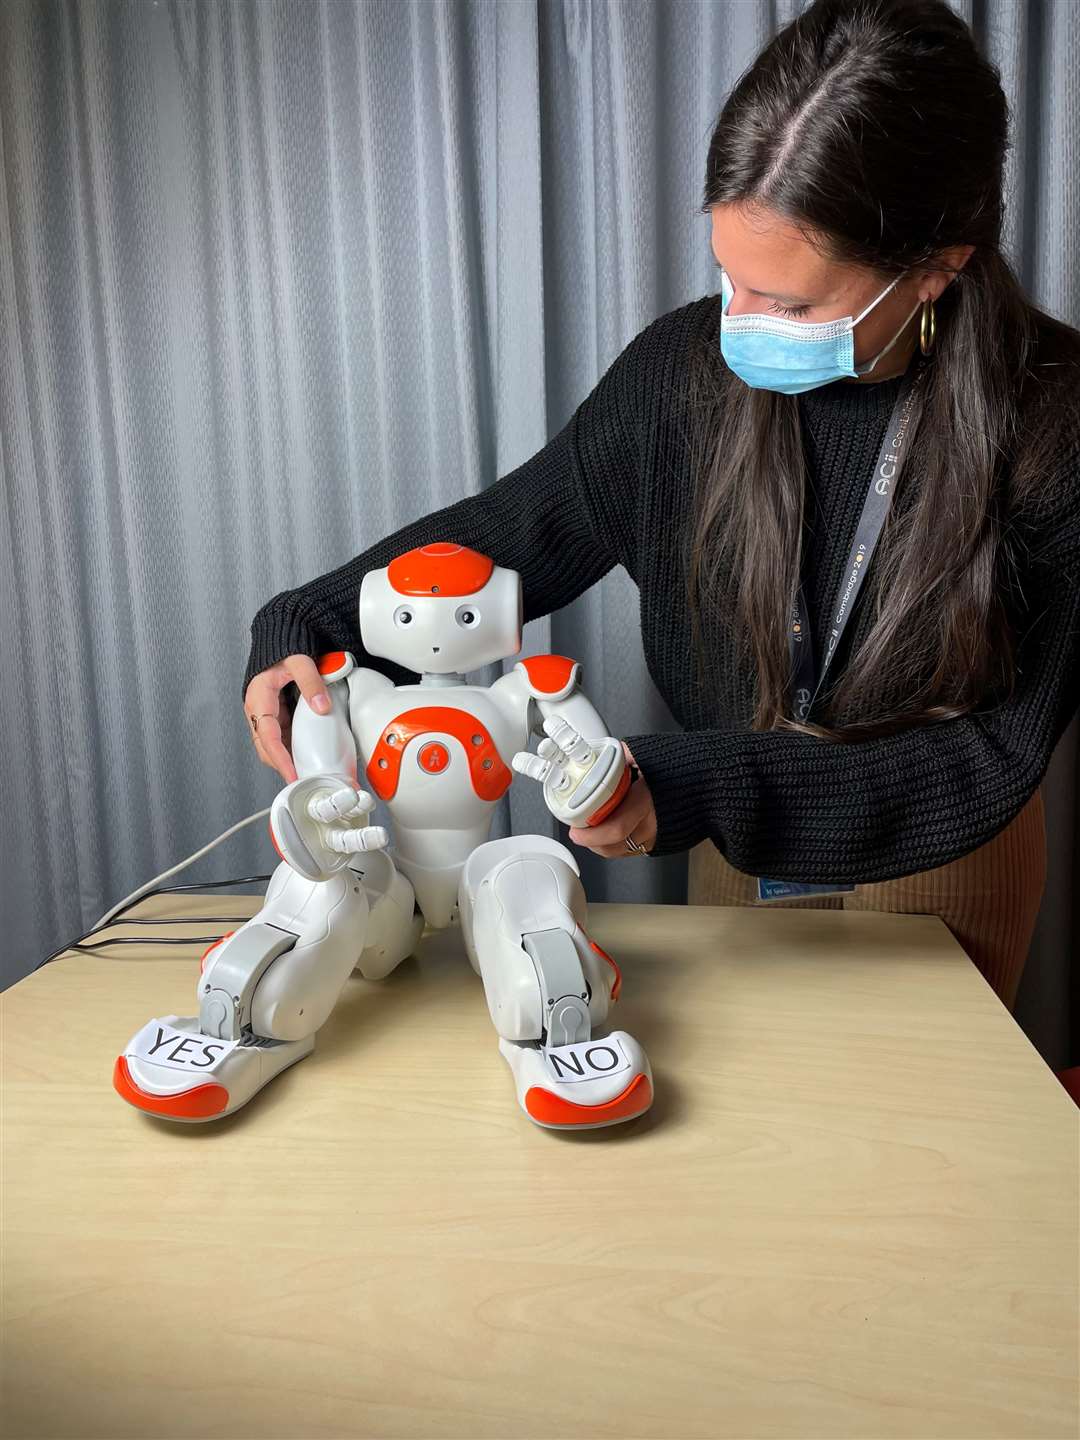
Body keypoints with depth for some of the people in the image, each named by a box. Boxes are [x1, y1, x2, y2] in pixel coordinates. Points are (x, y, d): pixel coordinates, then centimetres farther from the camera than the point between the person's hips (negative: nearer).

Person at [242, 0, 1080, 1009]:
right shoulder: (689, 364, -18)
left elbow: (989, 756, -23)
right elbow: (516, 525, -8)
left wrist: (696, 793, -34)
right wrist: (303, 630, -21)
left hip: (939, 851, -2)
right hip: (738, 829, 3)